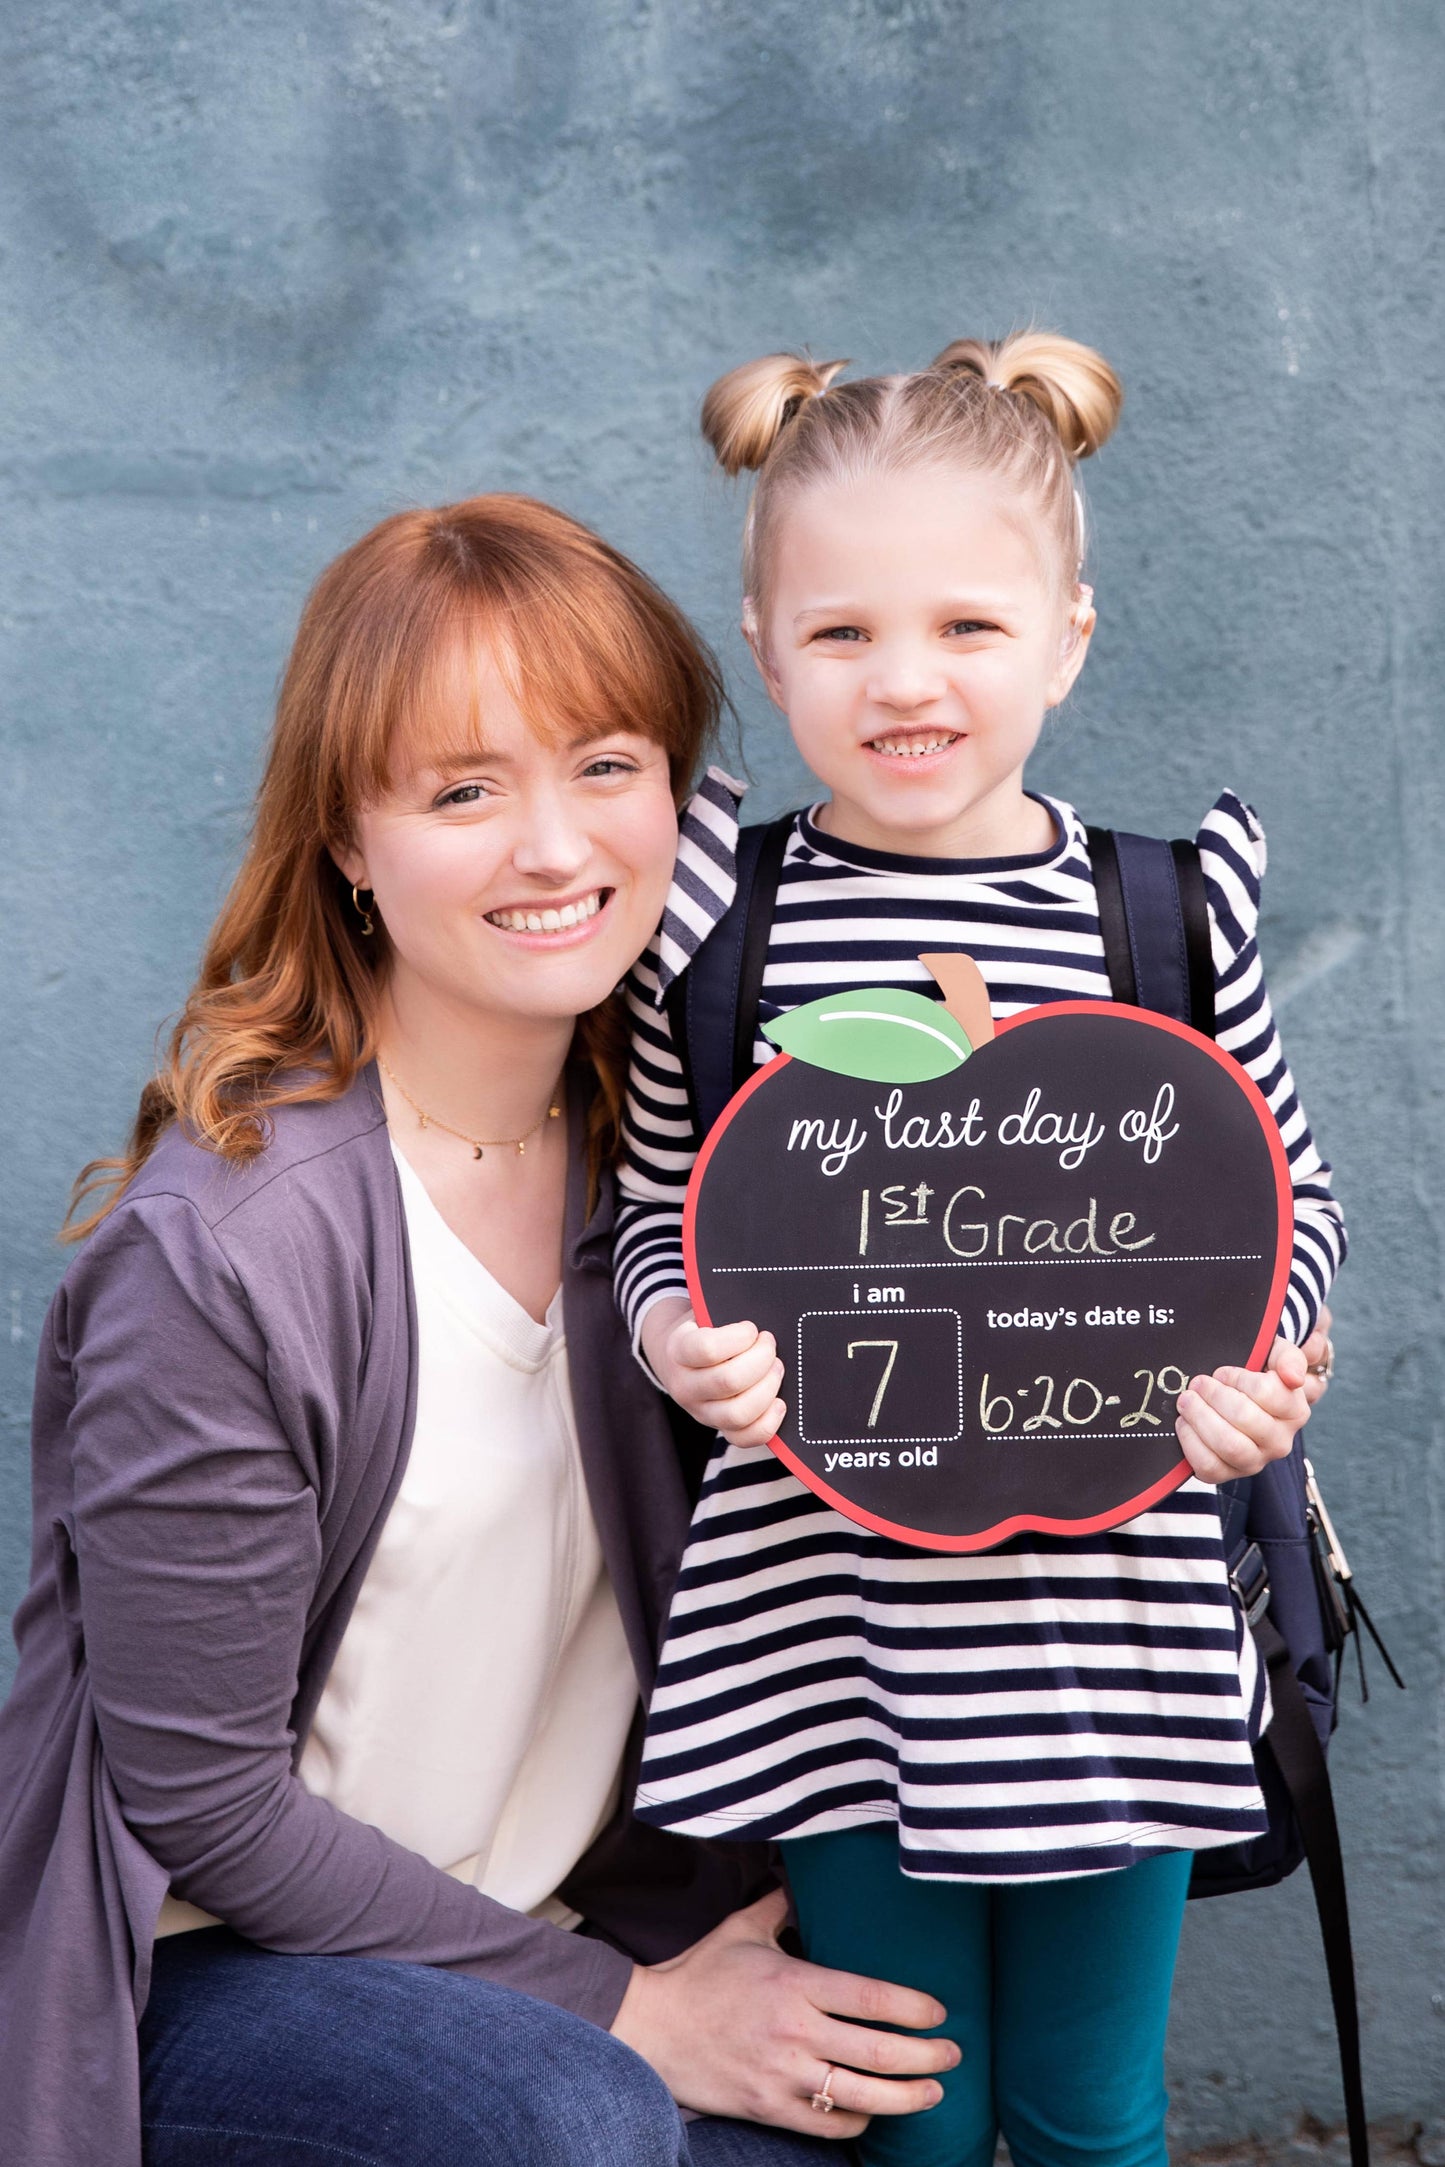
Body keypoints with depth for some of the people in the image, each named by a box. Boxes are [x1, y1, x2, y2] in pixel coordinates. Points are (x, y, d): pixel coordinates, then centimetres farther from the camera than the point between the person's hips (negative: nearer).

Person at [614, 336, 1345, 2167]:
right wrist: (682, 1338, -13)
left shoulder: (1173, 907, -3)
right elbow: (654, 1207, 7)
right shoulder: (715, 909, -4)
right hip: (824, 1620, 0)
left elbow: (1291, 1196, 8)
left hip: (1109, 1624, 0)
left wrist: (1257, 1364, -10)